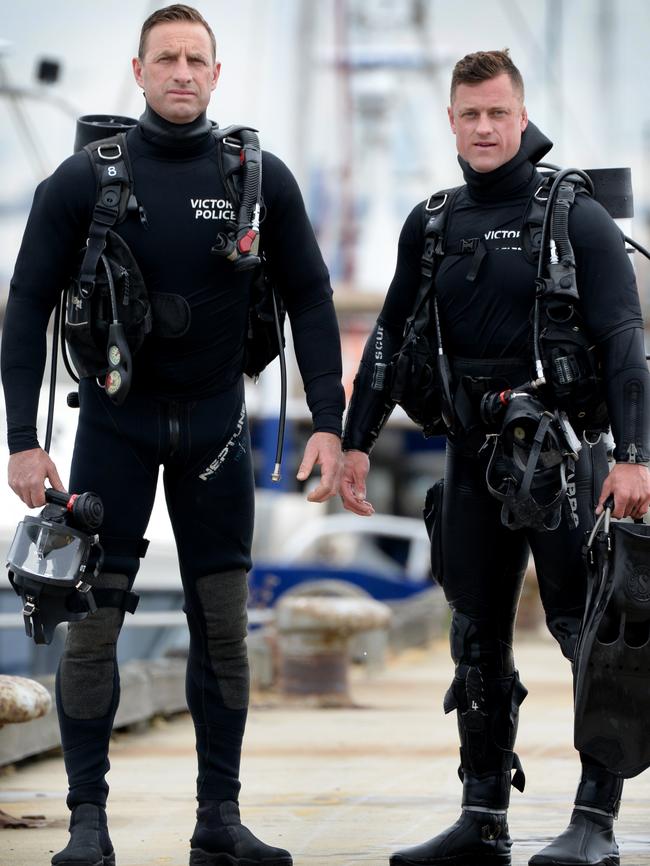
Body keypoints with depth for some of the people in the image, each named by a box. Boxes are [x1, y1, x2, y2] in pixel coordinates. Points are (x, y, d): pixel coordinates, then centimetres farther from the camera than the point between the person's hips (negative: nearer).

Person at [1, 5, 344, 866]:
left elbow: (309, 301, 1)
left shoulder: (262, 180, -4)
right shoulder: (84, 180, -7)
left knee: (223, 625, 4)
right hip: (115, 417, -1)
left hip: (215, 421, 2)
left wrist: (328, 423, -7)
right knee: (92, 623, -3)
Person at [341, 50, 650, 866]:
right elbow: (391, 336, 15)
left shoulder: (576, 217, -5)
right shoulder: (432, 225, 10)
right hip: (475, 453, 5)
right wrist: (355, 440, 8)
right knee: (478, 640, 7)